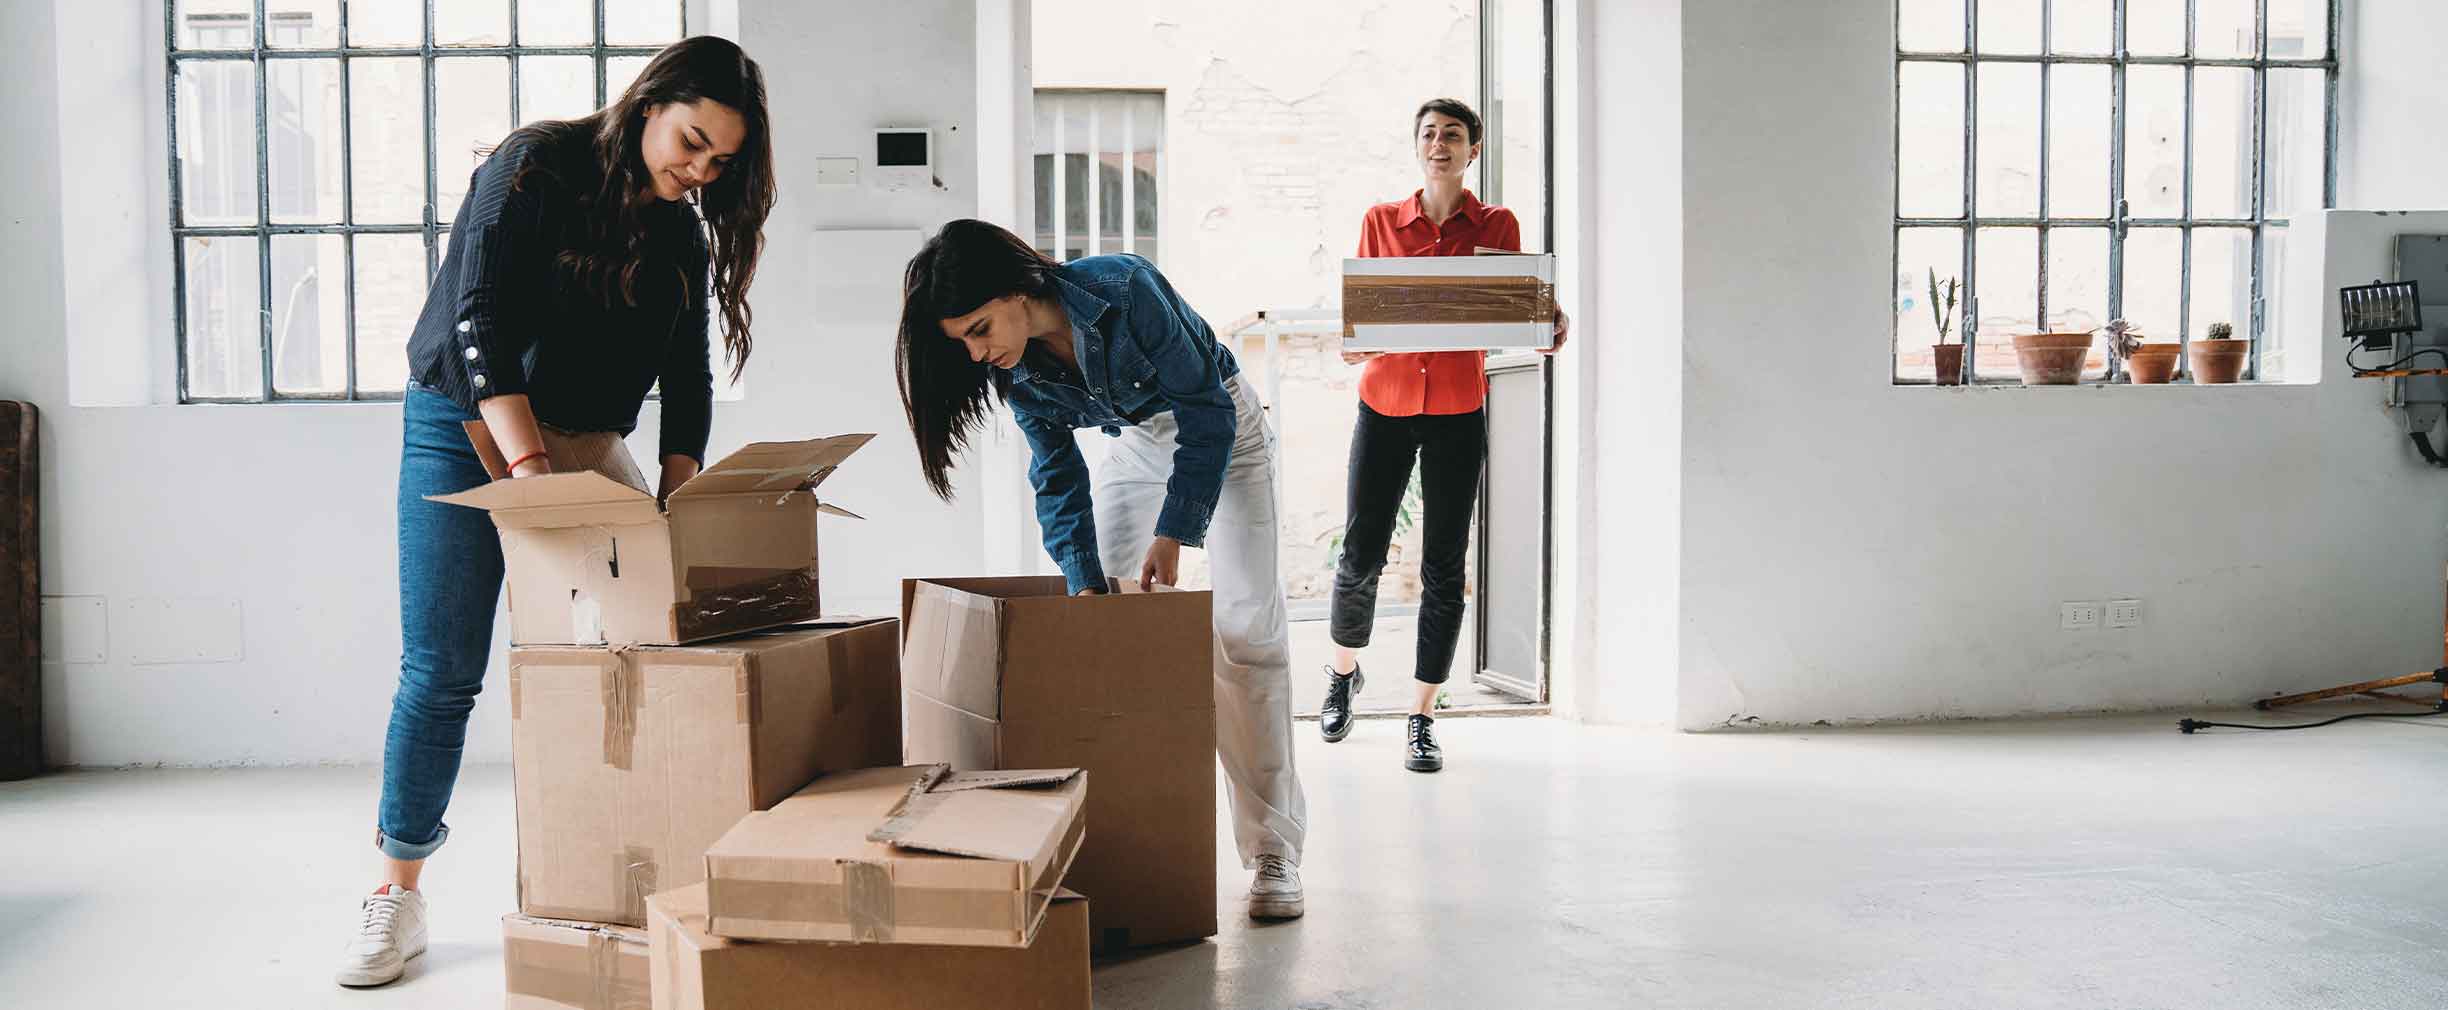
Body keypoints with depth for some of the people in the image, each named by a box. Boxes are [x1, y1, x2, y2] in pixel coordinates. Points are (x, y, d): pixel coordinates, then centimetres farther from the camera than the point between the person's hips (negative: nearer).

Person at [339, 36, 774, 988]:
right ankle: (398, 893, 7)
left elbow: (685, 377, 2)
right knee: (442, 671, -4)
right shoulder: (536, 167, -14)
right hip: (465, 429, -5)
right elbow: (479, 322, -22)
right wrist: (531, 468, -32)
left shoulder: (684, 235, 3)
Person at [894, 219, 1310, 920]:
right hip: (1137, 442, 6)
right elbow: (1057, 474, -9)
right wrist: (1085, 583, -20)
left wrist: (1171, 535, -28)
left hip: (1223, 430, -5)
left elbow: (1207, 412, -26)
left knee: (1246, 631, -14)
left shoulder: (1125, 289, -33)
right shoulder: (1017, 368, -16)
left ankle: (1274, 852, -11)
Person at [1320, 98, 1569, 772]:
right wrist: (1351, 345, -13)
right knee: (1360, 557, 0)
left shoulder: (1497, 227, 5)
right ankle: (1345, 672, 29)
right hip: (1385, 399, 1)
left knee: (1444, 568, 0)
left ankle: (1422, 718, 10)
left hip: (1458, 407, 0)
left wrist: (1550, 324, -16)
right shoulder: (1380, 222, 7)